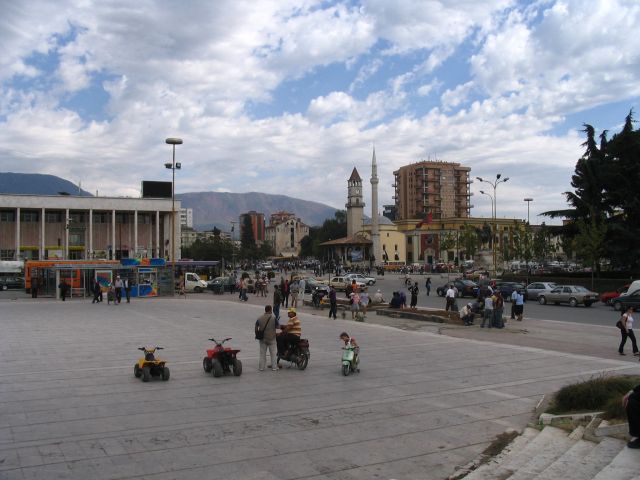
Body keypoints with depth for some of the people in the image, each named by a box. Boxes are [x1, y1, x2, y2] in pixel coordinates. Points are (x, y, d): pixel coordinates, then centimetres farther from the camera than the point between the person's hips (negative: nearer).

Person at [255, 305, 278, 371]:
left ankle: (261, 367, 10)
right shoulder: (273, 318, -12)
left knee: (262, 353, 10)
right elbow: (277, 326, -6)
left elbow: (256, 327, 3)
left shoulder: (260, 318, -2)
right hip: (271, 338, -3)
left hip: (262, 338, 3)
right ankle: (274, 367, 11)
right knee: (273, 353, 8)